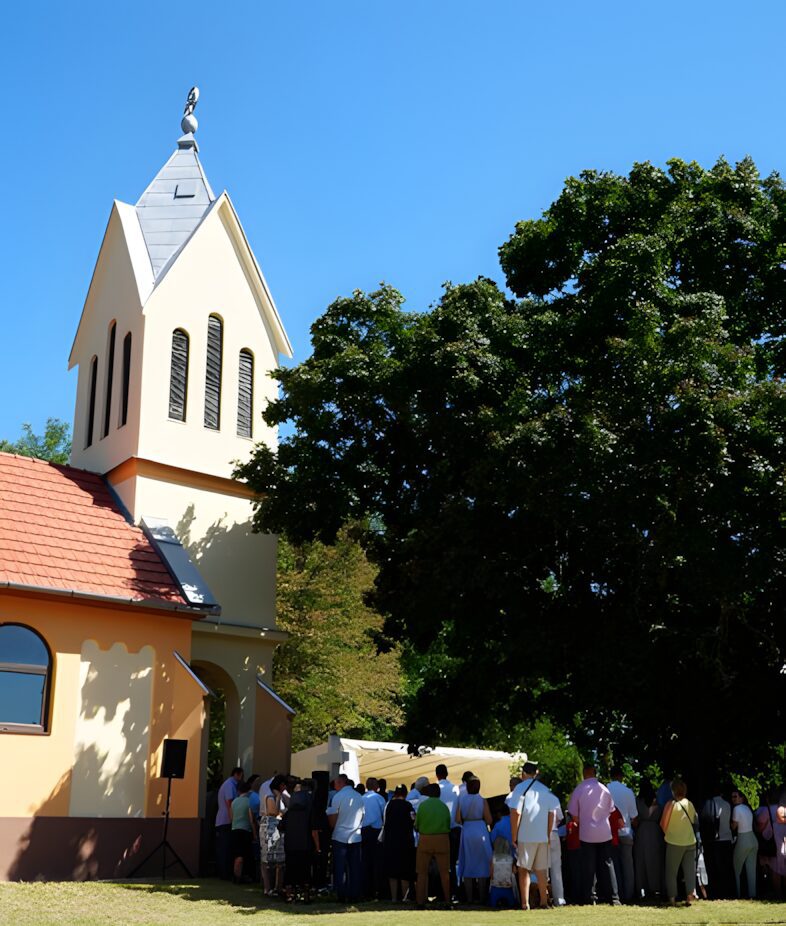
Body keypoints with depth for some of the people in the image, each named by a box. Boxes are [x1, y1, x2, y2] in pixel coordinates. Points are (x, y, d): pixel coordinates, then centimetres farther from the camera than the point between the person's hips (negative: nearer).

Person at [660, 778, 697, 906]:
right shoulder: (689, 804, 1)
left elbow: (663, 824, -9)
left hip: (674, 842, -3)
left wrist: (667, 833, 10)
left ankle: (672, 898, 3)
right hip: (690, 841, 3)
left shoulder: (670, 804, -12)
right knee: (689, 870, 9)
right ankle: (690, 895, 2)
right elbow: (694, 821, 11)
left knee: (671, 871, 6)